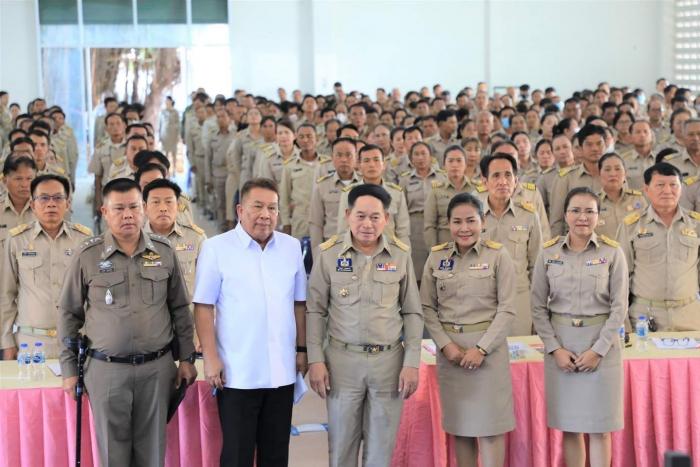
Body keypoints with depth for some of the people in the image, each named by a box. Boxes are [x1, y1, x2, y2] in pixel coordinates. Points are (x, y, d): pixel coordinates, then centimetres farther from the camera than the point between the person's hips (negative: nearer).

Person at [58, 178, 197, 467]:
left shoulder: (164, 252, 4)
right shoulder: (88, 256, -2)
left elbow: (180, 309, 11)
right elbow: (69, 313, 4)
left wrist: (186, 359, 8)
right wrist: (69, 368, 3)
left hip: (157, 367, 2)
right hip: (106, 369, -1)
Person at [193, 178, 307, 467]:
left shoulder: (292, 247, 7)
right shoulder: (216, 248, -5)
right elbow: (203, 308, -6)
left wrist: (302, 350, 11)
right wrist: (211, 358, -11)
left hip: (282, 373, 4)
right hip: (237, 374, -4)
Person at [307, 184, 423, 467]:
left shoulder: (400, 255, 1)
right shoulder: (329, 254, -2)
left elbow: (412, 313, 5)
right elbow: (316, 311, 2)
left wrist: (412, 363, -1)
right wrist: (316, 360, -4)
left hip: (389, 361, 1)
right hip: (342, 359, -1)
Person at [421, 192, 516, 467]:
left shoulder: (498, 256, -4)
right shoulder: (436, 258, 4)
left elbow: (507, 309, -6)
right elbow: (427, 307, 3)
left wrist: (481, 349, -13)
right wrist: (446, 344, -9)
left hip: (488, 346, -3)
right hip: (449, 347, 3)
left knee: (490, 425, -2)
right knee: (459, 424, 9)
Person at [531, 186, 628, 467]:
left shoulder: (612, 253, -3)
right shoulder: (548, 253, 1)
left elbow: (619, 307, -4)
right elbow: (538, 307, 2)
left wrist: (598, 350, -11)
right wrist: (555, 348, -7)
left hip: (601, 343, -2)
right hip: (561, 344, 2)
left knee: (599, 428, 2)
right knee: (569, 426, 8)